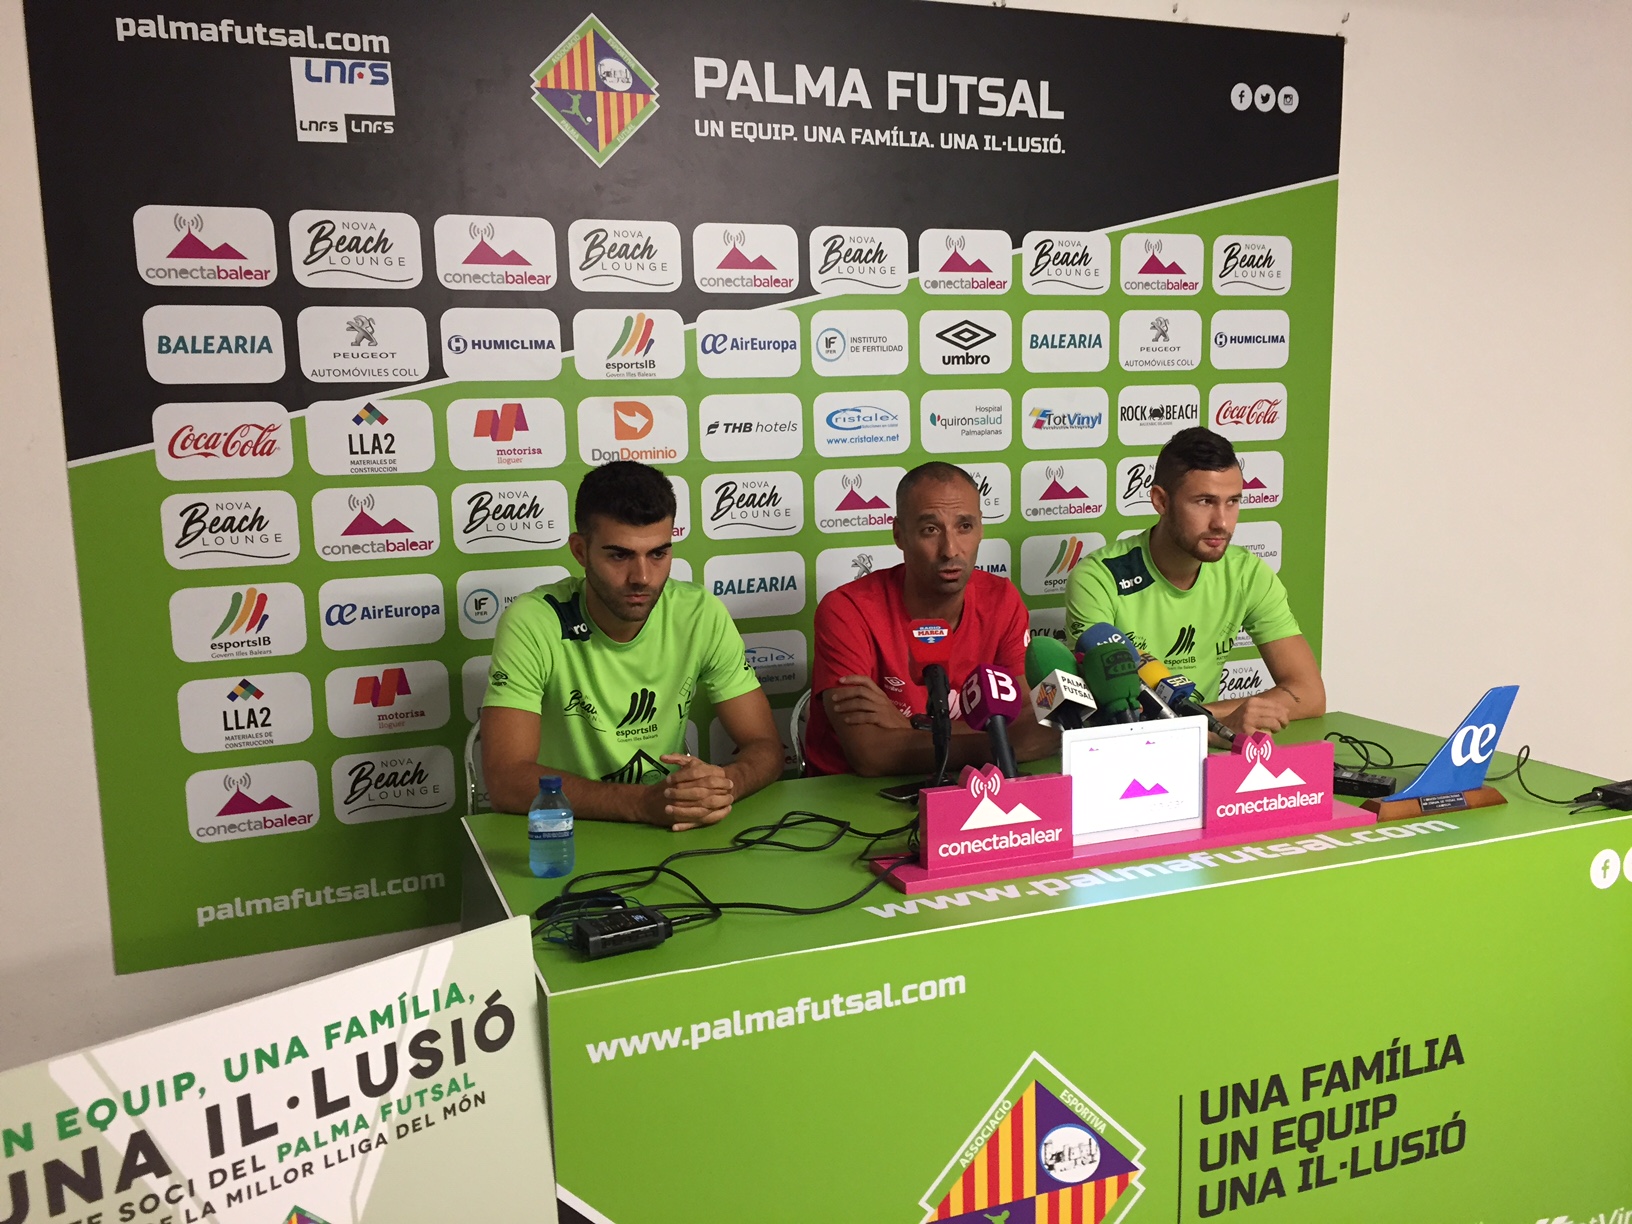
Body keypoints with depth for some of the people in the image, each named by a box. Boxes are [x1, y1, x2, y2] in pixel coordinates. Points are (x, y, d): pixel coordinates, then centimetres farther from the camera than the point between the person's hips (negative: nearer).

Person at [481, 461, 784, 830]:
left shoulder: (702, 615, -5)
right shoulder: (531, 624, -15)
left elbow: (765, 747, -2)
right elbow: (506, 781, -21)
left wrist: (725, 784, -25)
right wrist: (643, 802, -32)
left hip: (667, 835, 2)